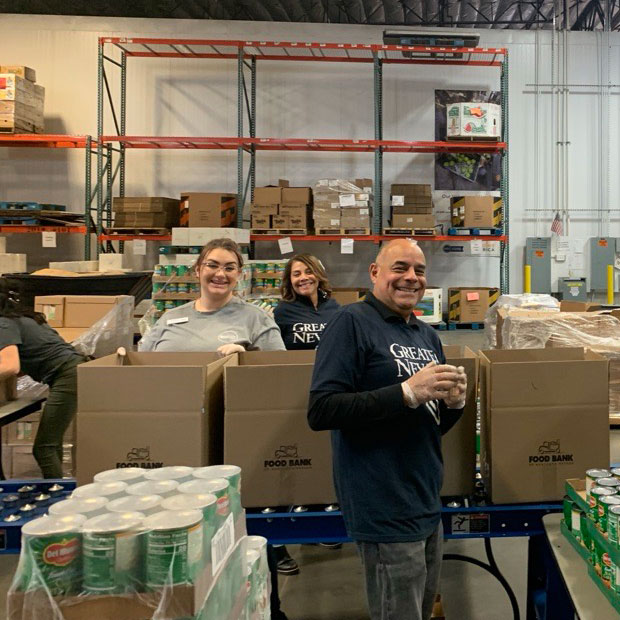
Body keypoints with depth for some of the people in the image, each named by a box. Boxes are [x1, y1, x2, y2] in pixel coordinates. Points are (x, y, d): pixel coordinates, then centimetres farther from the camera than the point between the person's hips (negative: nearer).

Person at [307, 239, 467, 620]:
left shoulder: (428, 336, 13)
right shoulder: (353, 323, -11)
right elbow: (320, 411, -21)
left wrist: (453, 402, -3)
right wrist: (407, 392, -24)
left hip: (428, 509, 8)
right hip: (386, 514, -8)